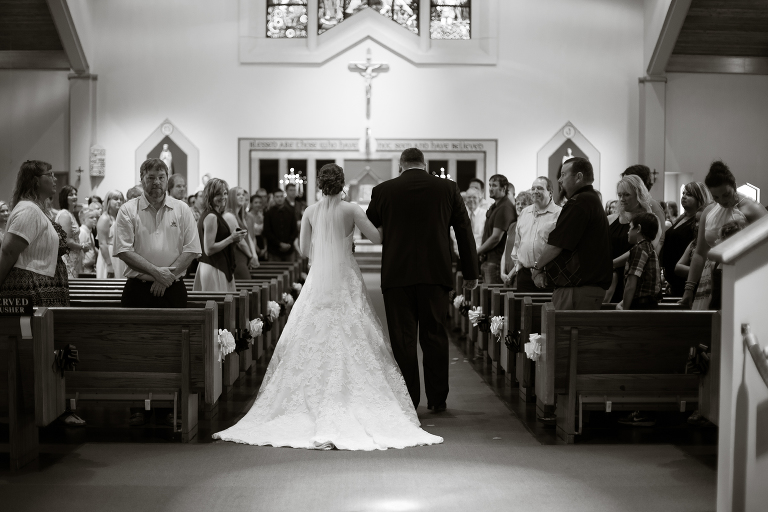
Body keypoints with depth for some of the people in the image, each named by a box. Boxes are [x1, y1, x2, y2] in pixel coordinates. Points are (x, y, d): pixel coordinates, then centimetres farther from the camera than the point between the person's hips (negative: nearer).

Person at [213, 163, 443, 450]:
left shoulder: (310, 212, 2)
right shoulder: (351, 210, -6)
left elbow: (304, 250, 6)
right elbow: (378, 238, -7)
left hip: (318, 283, 2)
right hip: (346, 281, -2)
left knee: (313, 344, 7)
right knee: (350, 343, 1)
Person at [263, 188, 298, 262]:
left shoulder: (291, 212, 10)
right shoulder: (269, 213, 3)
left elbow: (295, 230, 9)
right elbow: (267, 233, -1)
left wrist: (289, 243, -5)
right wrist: (280, 244, -10)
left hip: (289, 249, 2)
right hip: (274, 251, -2)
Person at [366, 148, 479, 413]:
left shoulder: (383, 190, 0)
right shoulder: (448, 188, 4)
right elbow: (464, 232, 6)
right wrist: (470, 272, 12)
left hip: (397, 274, -1)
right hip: (435, 273, 1)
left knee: (403, 339, 4)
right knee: (435, 336, 10)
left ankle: (407, 400, 6)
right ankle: (437, 399, 14)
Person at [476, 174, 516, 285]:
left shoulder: (505, 208, -14)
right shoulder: (494, 207, 18)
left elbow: (496, 237, -18)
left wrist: (477, 252, -8)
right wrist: (482, 252, 7)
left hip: (496, 262, -10)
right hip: (488, 260, 10)